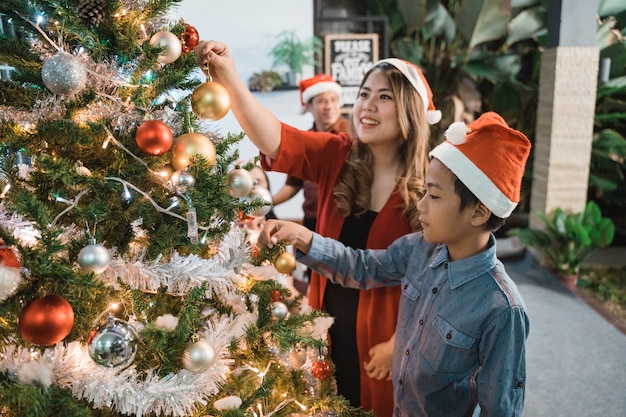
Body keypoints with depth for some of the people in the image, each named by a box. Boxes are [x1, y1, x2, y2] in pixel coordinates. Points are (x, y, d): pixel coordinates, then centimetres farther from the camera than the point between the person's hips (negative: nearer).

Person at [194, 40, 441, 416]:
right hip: (331, 327, 3)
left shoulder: (427, 184, -15)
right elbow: (273, 138, -22)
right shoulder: (335, 156, -6)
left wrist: (398, 343, -12)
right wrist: (228, 75, -35)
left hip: (382, 335, -3)